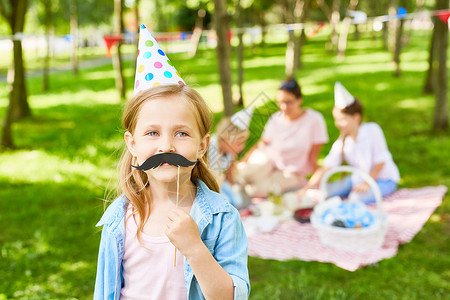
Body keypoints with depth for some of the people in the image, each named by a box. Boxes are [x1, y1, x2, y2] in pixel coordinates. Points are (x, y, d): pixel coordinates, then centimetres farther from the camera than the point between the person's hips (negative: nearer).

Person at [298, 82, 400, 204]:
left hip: (384, 179, -5)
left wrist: (367, 183, -20)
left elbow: (380, 161, -16)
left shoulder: (372, 130, -22)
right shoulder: (341, 144, -9)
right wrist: (306, 189, -25)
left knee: (356, 198, -32)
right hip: (359, 178, 5)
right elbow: (325, 169, -14)